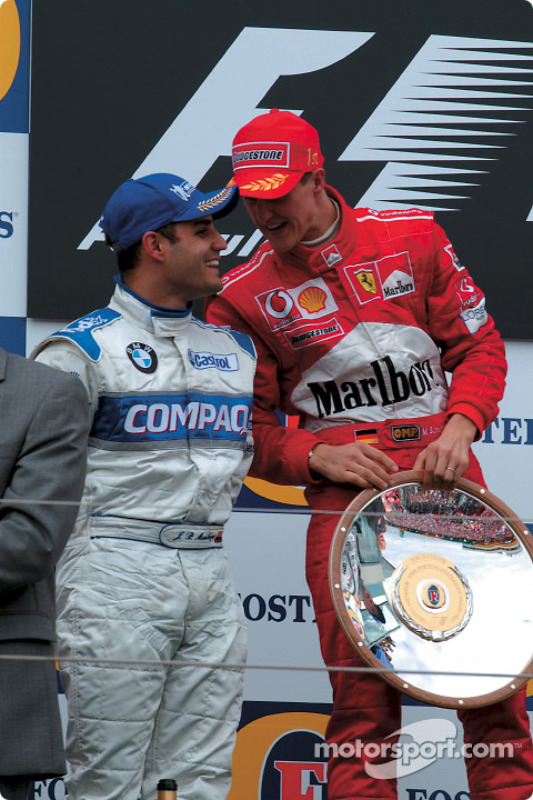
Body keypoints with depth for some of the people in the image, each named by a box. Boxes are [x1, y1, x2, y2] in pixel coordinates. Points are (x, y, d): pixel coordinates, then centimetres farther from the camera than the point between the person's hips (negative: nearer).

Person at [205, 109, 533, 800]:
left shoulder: (412, 239, 5)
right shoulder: (243, 297, 2)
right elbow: (248, 427, 6)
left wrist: (460, 426, -7)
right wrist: (317, 456, -11)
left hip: (448, 476, 1)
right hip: (346, 490, -1)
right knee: (364, 694, -8)